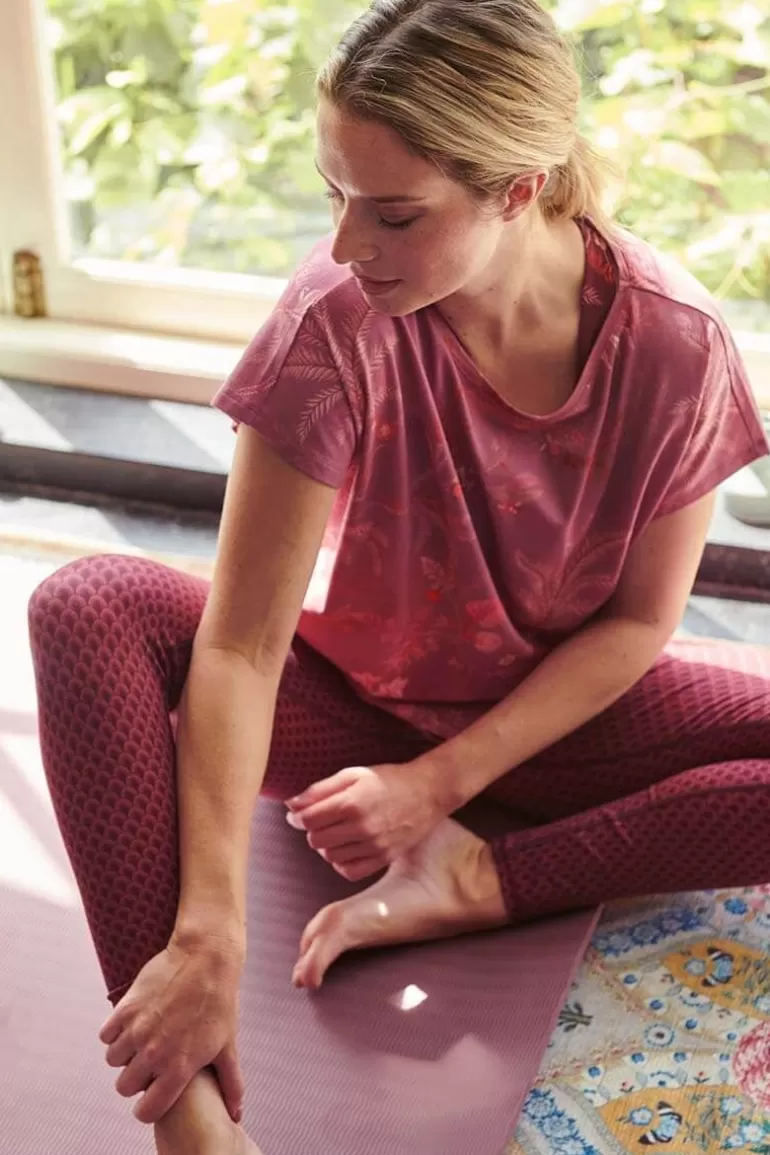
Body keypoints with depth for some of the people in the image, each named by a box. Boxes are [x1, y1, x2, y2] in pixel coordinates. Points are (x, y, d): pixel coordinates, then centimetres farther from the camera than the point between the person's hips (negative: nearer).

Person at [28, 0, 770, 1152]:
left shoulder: (675, 342, -21)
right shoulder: (337, 319, -26)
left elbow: (638, 622, -10)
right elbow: (241, 645, -28)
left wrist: (440, 782, -19)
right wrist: (210, 940, -35)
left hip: (562, 711, 2)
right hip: (355, 696, -1)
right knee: (91, 610, -28)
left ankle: (473, 881, -18)